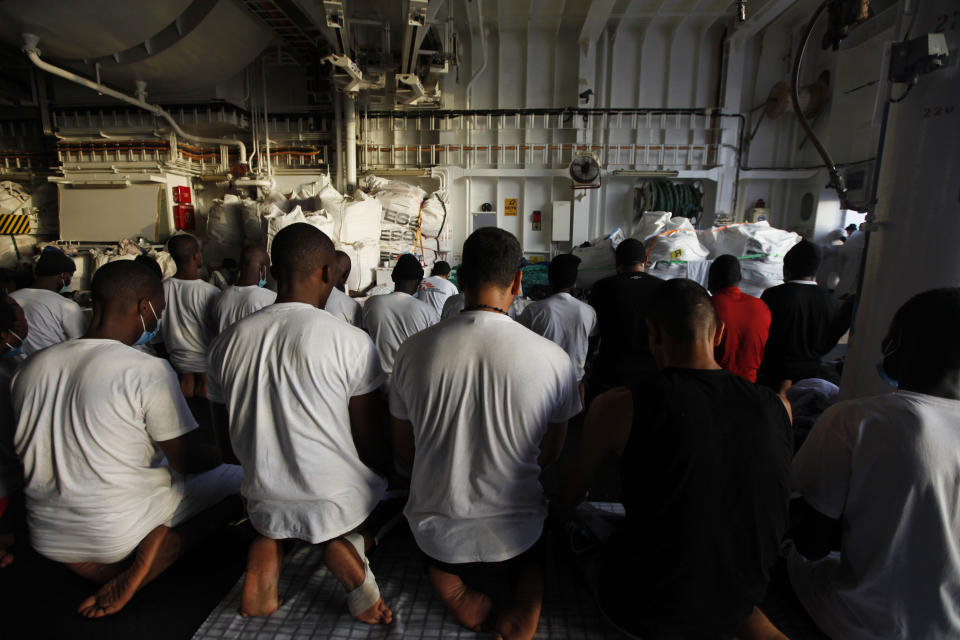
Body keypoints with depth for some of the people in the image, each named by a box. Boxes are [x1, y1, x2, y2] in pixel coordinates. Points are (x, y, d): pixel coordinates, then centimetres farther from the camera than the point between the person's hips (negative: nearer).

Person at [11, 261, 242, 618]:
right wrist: (222, 453, 5)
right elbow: (189, 461, -17)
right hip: (120, 534, -7)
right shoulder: (148, 370, -20)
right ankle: (140, 569, -10)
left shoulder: (31, 367, 1)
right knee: (240, 478, 1)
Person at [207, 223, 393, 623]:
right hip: (336, 502, -3)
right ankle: (346, 546, 5)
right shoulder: (351, 342, -18)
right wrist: (387, 467, 11)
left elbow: (225, 437, 8)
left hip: (264, 503, 4)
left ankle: (263, 565, 11)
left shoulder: (226, 343, -4)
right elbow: (370, 443, -11)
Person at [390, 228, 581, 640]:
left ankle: (459, 590, 15)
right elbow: (550, 456, -2)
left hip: (435, 532, 2)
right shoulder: (554, 359, -18)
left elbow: (402, 453, 0)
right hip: (514, 536, -1)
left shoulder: (413, 351, -13)